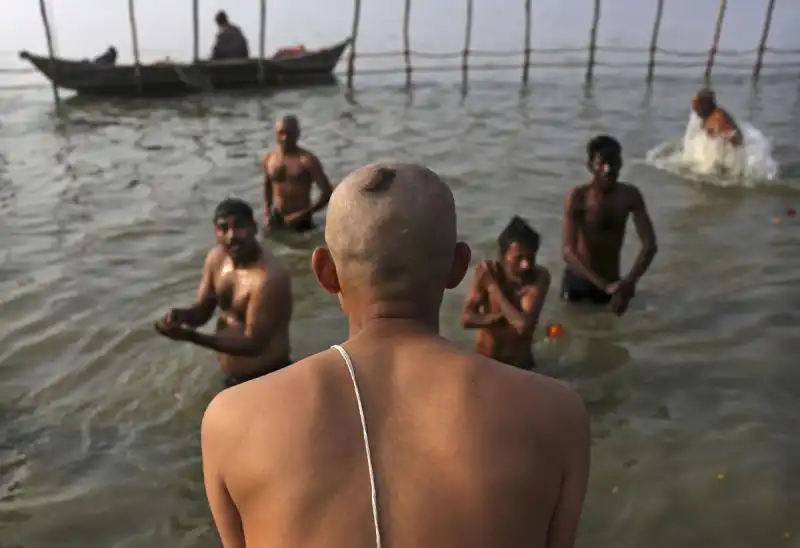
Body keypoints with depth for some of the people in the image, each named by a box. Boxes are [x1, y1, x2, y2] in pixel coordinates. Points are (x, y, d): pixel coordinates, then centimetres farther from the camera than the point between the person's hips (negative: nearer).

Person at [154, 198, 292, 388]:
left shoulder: (269, 278, -32)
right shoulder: (216, 258, -5)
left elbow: (253, 344, -29)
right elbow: (202, 310, 5)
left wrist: (189, 336, -35)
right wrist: (181, 315, -20)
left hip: (265, 380, -8)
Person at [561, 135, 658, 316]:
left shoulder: (630, 195, -8)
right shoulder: (577, 197, -19)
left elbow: (650, 245, -11)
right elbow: (569, 252, -26)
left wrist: (629, 282, -26)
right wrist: (604, 285, -35)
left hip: (611, 281, 3)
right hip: (578, 280, -3)